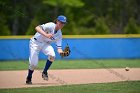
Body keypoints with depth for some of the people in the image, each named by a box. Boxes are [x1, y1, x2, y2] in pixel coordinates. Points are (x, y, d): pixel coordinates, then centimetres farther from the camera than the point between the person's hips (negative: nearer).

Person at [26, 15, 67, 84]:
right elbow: (37, 28, -36)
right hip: (35, 42, -5)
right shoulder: (50, 26, -23)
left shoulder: (59, 34, -5)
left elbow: (59, 48, -6)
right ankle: (29, 78, 17)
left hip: (45, 44, 5)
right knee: (33, 63, -11)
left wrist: (62, 52, -29)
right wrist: (46, 35, -49)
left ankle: (44, 72, -7)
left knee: (52, 55, -26)